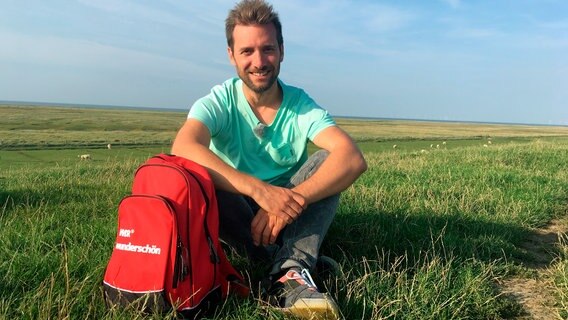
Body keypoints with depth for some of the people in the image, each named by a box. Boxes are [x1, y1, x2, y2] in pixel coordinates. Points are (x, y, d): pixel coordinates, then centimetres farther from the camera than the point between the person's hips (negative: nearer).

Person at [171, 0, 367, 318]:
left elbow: (354, 159, -27)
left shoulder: (301, 105, -10)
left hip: (288, 215, 1)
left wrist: (292, 200, -40)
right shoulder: (219, 102, -12)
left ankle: (290, 274, -33)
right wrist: (259, 190, -45)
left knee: (329, 160, -23)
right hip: (236, 213, -1)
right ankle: (293, 258, -22)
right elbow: (183, 148, -34)